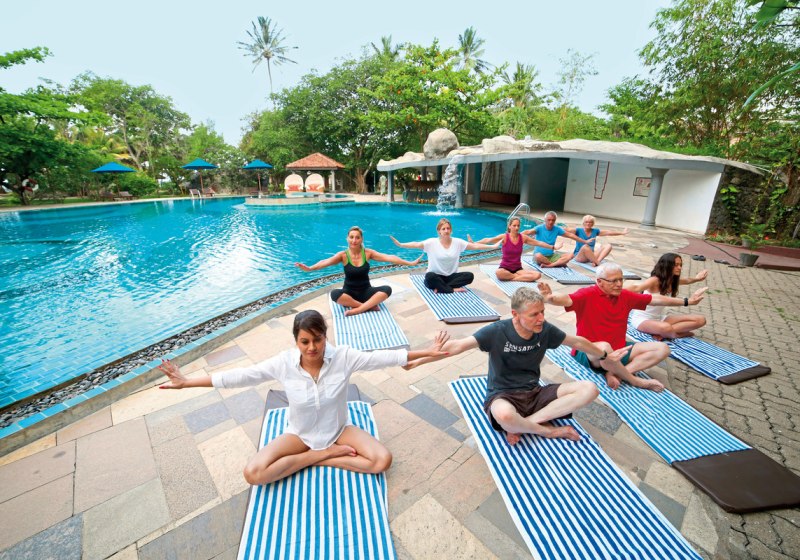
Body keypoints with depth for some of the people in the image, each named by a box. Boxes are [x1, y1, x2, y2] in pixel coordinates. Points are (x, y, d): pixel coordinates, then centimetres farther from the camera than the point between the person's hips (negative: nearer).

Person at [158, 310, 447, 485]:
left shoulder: (343, 356, -24)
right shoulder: (284, 362, -21)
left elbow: (383, 357, -22)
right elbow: (241, 376, -14)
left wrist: (425, 352, -22)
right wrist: (187, 382, -14)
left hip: (338, 430, -1)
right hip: (300, 434, 1)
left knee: (383, 460, -21)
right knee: (253, 473, -21)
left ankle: (321, 459, -4)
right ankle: (326, 453, -9)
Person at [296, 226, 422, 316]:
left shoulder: (368, 253, -5)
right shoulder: (343, 255, -9)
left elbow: (388, 257, -13)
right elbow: (326, 262, -26)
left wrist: (410, 263, -20)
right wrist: (309, 268, -45)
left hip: (366, 291, 1)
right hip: (349, 292, -1)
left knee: (387, 289, -26)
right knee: (334, 294, -34)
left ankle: (358, 309, -31)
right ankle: (370, 306, -26)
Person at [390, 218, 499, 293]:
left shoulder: (457, 242, -1)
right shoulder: (432, 242, -9)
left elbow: (475, 246, 0)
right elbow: (416, 244, -19)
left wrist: (493, 246, -4)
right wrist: (400, 244, -33)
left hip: (451, 276, 4)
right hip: (436, 277, -3)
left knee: (470, 276, -20)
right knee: (429, 276, -37)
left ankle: (440, 288, -22)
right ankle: (454, 289, -24)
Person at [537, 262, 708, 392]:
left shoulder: (625, 296, 7)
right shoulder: (587, 295, -15)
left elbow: (655, 299, 19)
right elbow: (566, 299, -35)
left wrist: (686, 301, 25)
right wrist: (550, 297, -59)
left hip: (619, 350, 8)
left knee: (662, 349, 0)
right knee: (604, 347, -42)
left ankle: (615, 373, -19)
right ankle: (636, 381, -12)